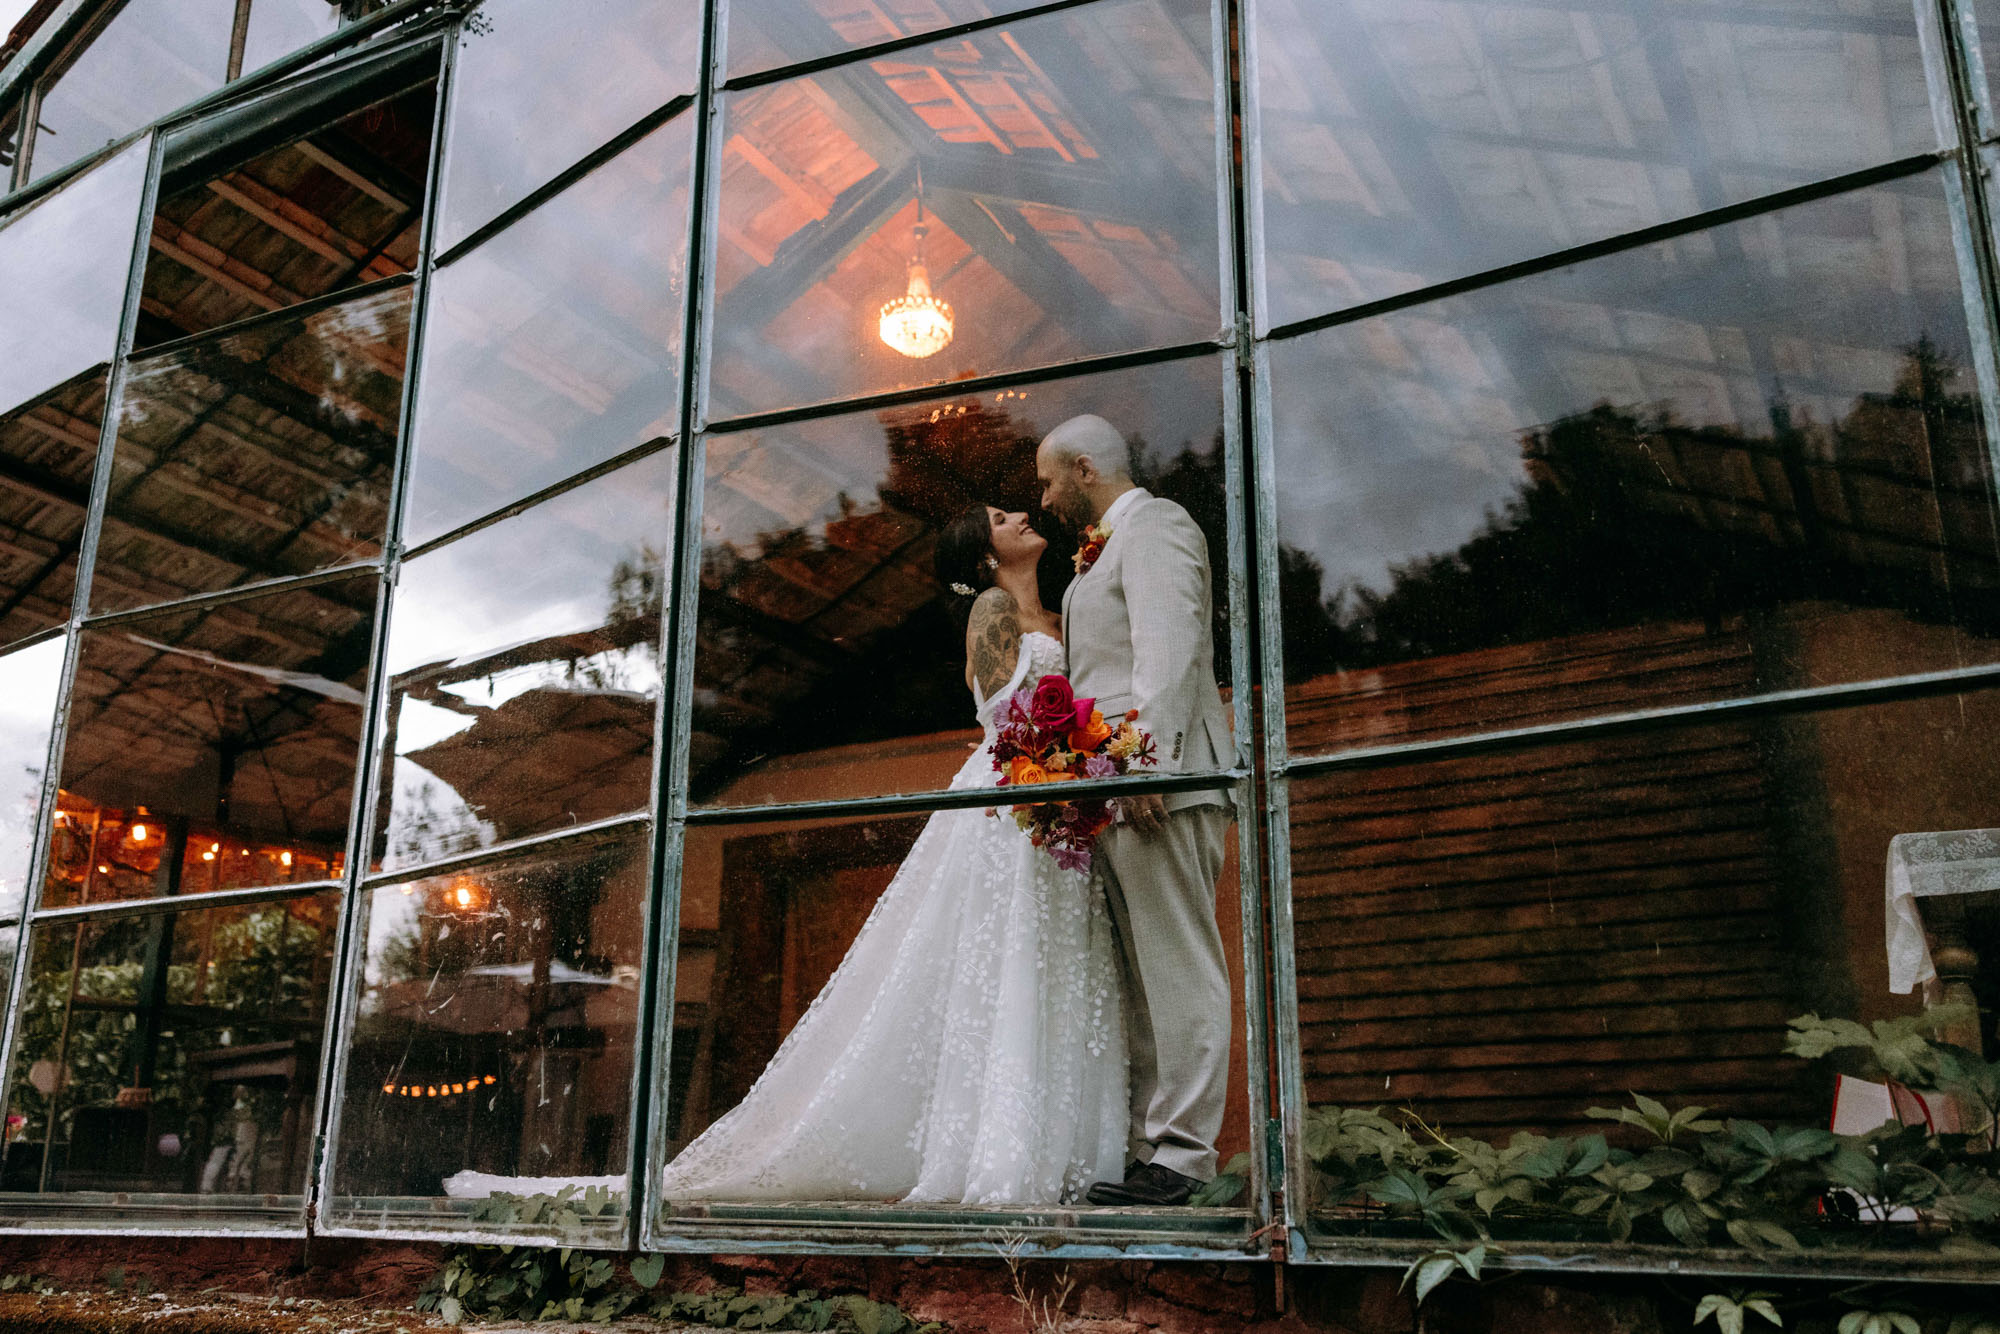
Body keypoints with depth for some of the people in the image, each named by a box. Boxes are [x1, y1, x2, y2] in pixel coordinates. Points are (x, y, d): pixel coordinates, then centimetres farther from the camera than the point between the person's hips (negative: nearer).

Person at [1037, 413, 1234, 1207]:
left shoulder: (1154, 524, -3)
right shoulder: (1106, 549, 26)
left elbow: (1169, 650, -16)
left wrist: (1147, 761, -25)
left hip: (1159, 784, -10)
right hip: (1111, 789, 10)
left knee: (1178, 968, -9)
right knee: (1140, 975, 7)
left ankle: (1181, 1154, -9)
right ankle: (1147, 1144, 10)